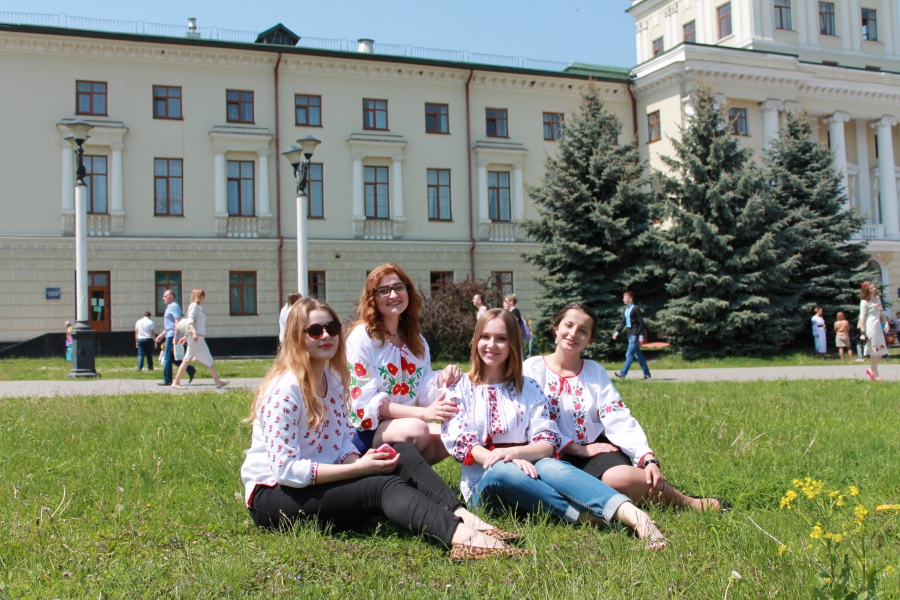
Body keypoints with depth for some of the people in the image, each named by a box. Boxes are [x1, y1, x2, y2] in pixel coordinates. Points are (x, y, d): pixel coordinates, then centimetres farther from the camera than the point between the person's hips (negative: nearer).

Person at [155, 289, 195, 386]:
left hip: (172, 336, -10)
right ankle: (190, 370, 11)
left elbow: (178, 322, -21)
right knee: (172, 358, 10)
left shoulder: (174, 306, -11)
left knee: (168, 358, -5)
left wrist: (175, 337, -25)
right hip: (169, 335, 10)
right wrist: (162, 335, 25)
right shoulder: (170, 307, 21)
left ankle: (167, 380, 0)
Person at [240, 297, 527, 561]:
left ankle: (463, 518, -31)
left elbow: (345, 442, 10)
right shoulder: (285, 389, -18)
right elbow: (285, 468, -24)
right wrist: (358, 469, -24)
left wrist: (358, 463, -14)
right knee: (382, 485, -29)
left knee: (401, 454, -12)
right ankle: (459, 537, -51)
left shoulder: (333, 380, 9)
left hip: (319, 481, 8)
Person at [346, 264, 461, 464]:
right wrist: (423, 413, -28)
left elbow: (424, 396, 5)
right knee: (415, 429, -33)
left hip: (402, 425, 6)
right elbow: (366, 403, -18)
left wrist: (444, 379, -18)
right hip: (365, 429, -6)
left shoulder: (417, 341, 8)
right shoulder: (362, 337, -12)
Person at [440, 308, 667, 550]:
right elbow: (458, 442, -5)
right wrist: (501, 460, -22)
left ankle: (633, 515, -55)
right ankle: (589, 515, -38)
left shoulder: (528, 388, 12)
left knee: (549, 467, -35)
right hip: (483, 483, -1)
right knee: (503, 471, -37)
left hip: (527, 474, 1)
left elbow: (548, 443, 0)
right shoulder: (460, 386, 9)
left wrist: (514, 452, -22)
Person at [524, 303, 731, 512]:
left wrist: (648, 458, -16)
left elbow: (620, 420, -2)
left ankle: (689, 502, -12)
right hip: (554, 457, -2)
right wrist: (576, 448, -14)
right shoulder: (533, 369, 1)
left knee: (620, 477, -33)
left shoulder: (595, 372, 9)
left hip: (596, 448, 2)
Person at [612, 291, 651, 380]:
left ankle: (623, 373, -13)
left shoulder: (635, 309, -11)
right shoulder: (626, 310, 14)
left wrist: (641, 335, -16)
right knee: (638, 355, 12)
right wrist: (617, 331, 9)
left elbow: (641, 323, -13)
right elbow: (623, 323, 19)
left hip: (635, 335, -9)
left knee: (629, 354, -10)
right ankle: (646, 373, 19)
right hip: (630, 335, 9)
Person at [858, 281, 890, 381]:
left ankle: (871, 369, 22)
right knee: (875, 350, -4)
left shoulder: (878, 298, 13)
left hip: (878, 326, 8)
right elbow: (862, 317, -12)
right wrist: (863, 331, -18)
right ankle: (875, 375, 3)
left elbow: (882, 312, 19)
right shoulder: (864, 302, -9)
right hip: (870, 327, -8)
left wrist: (886, 322, 6)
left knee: (881, 350, 8)